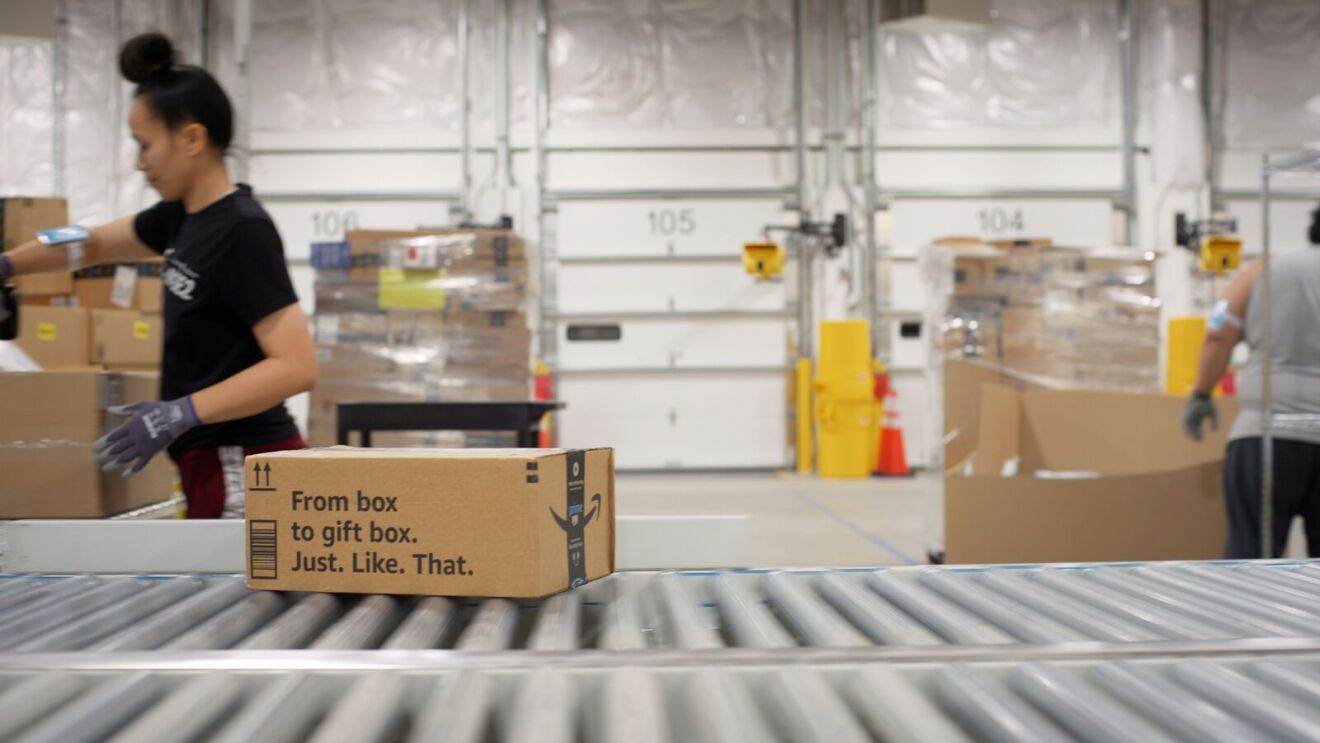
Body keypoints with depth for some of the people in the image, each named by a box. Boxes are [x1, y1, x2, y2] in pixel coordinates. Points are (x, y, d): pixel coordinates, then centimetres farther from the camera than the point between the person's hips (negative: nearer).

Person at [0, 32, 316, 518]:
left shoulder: (243, 232, -18)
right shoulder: (184, 215, 10)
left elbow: (296, 366, -24)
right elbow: (96, 244, 28)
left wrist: (181, 414, -27)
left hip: (243, 474, -9)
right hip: (216, 466, 9)